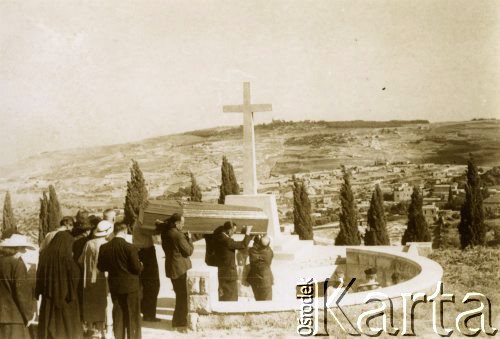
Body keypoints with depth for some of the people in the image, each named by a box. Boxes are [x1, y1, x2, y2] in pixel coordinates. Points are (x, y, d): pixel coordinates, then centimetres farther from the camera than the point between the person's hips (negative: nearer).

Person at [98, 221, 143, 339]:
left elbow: (101, 267, 4)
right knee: (132, 316, 6)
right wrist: (141, 265, 6)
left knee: (118, 316, 16)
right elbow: (137, 268, -15)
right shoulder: (130, 247, -18)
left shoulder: (104, 247, -5)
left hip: (114, 286, 4)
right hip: (130, 286, -4)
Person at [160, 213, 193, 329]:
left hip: (171, 267, 9)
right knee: (183, 296, 1)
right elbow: (188, 251, -16)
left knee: (179, 294, 21)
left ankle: (177, 320, 30)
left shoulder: (165, 233, 5)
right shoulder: (178, 235, -21)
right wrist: (189, 239, -3)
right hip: (179, 268, -9)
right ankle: (180, 322, 6)